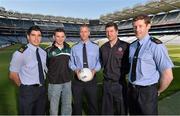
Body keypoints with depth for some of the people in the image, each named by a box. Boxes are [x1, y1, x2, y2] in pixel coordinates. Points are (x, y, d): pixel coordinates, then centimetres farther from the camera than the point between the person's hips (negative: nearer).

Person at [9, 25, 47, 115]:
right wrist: (23, 87, -3)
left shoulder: (43, 52, 2)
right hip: (28, 90, -5)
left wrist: (41, 86, 8)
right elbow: (13, 75, -12)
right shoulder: (21, 53, -16)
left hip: (42, 89, 6)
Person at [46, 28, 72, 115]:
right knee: (53, 106, 10)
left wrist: (69, 73, 8)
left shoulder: (69, 49, 4)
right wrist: (50, 75, -2)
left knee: (67, 105, 16)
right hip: (54, 83, -3)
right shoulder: (49, 51, -6)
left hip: (67, 82, 3)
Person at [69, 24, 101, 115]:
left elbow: (99, 61, 0)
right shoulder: (74, 48, 5)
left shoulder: (95, 47, 3)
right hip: (78, 79, 1)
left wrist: (94, 70, -18)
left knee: (93, 104, 12)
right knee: (77, 104, 14)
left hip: (91, 78, 0)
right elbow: (71, 63, 5)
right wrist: (76, 69, -14)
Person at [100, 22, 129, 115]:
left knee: (121, 110, 13)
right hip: (106, 83, 4)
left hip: (119, 83, -4)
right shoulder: (103, 47, 6)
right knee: (106, 110, 19)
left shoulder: (125, 46, -11)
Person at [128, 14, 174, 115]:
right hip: (132, 89, 6)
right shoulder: (132, 46, 4)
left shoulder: (156, 46, -18)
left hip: (147, 91, -6)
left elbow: (168, 76, -18)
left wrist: (158, 91, -5)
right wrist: (132, 86, 12)